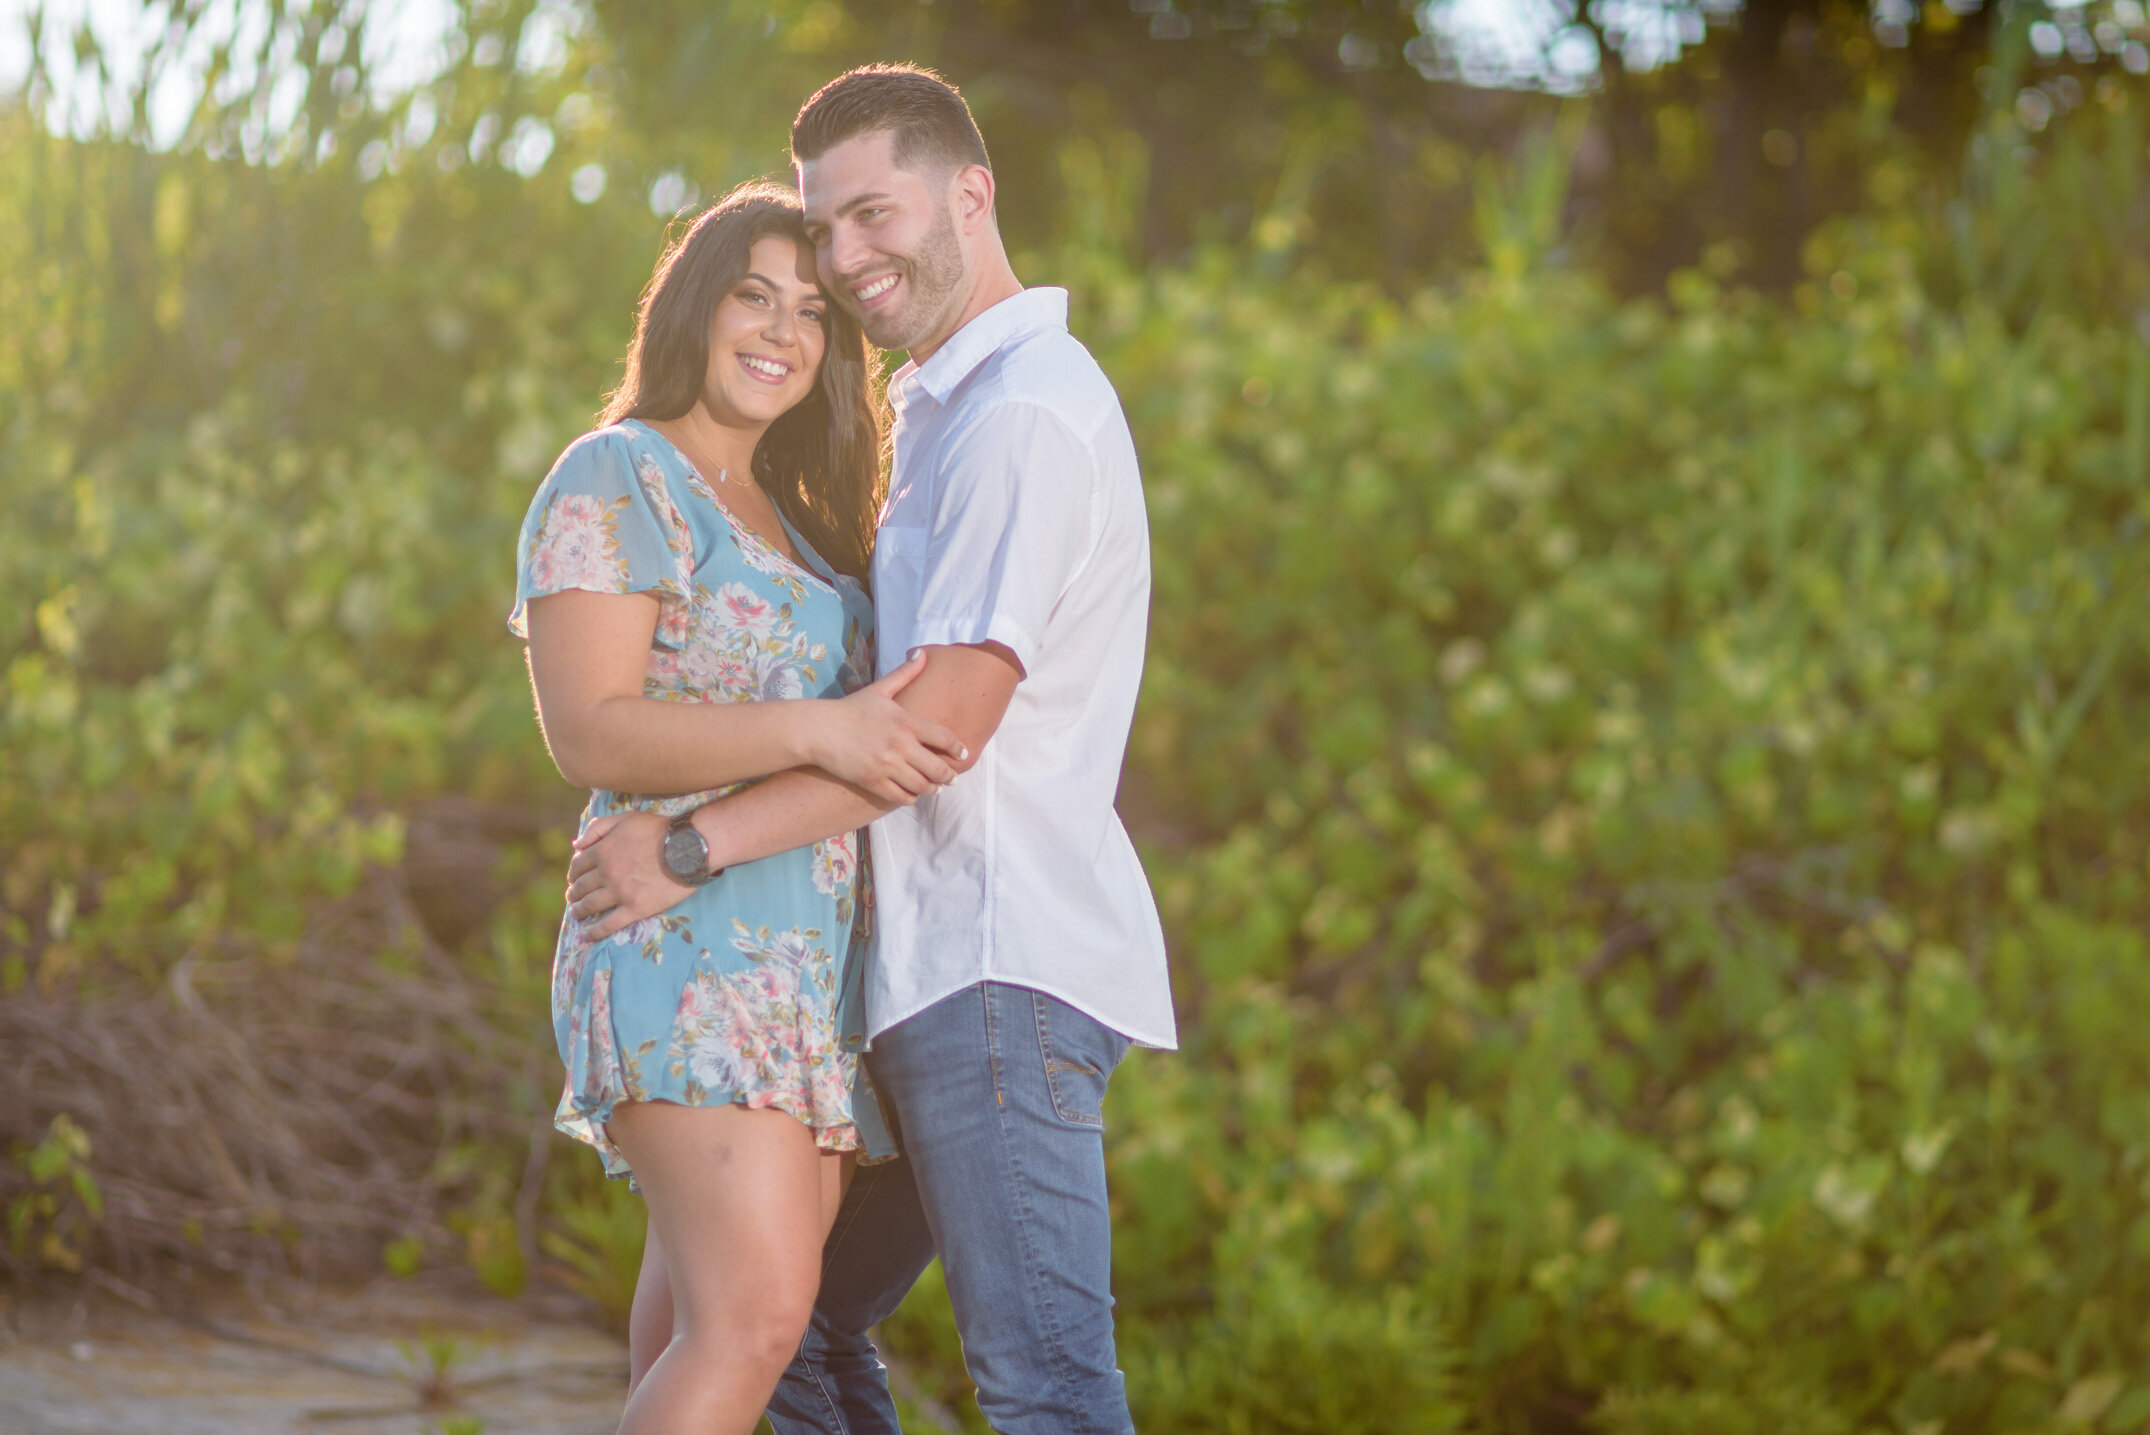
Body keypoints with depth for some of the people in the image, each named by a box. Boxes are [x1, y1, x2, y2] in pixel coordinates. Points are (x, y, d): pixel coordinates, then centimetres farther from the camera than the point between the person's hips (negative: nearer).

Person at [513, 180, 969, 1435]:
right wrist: (817, 732, -23)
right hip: (692, 947, -8)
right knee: (753, 1315, -21)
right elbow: (590, 731, -15)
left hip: (818, 972, 8)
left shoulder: (792, 517, 23)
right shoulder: (616, 483, -3)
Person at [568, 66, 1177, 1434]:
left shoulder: (1025, 413, -12)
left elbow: (949, 712, -21)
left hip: (1004, 962, -11)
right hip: (935, 963, 11)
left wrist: (696, 844, -20)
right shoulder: (948, 409, 22)